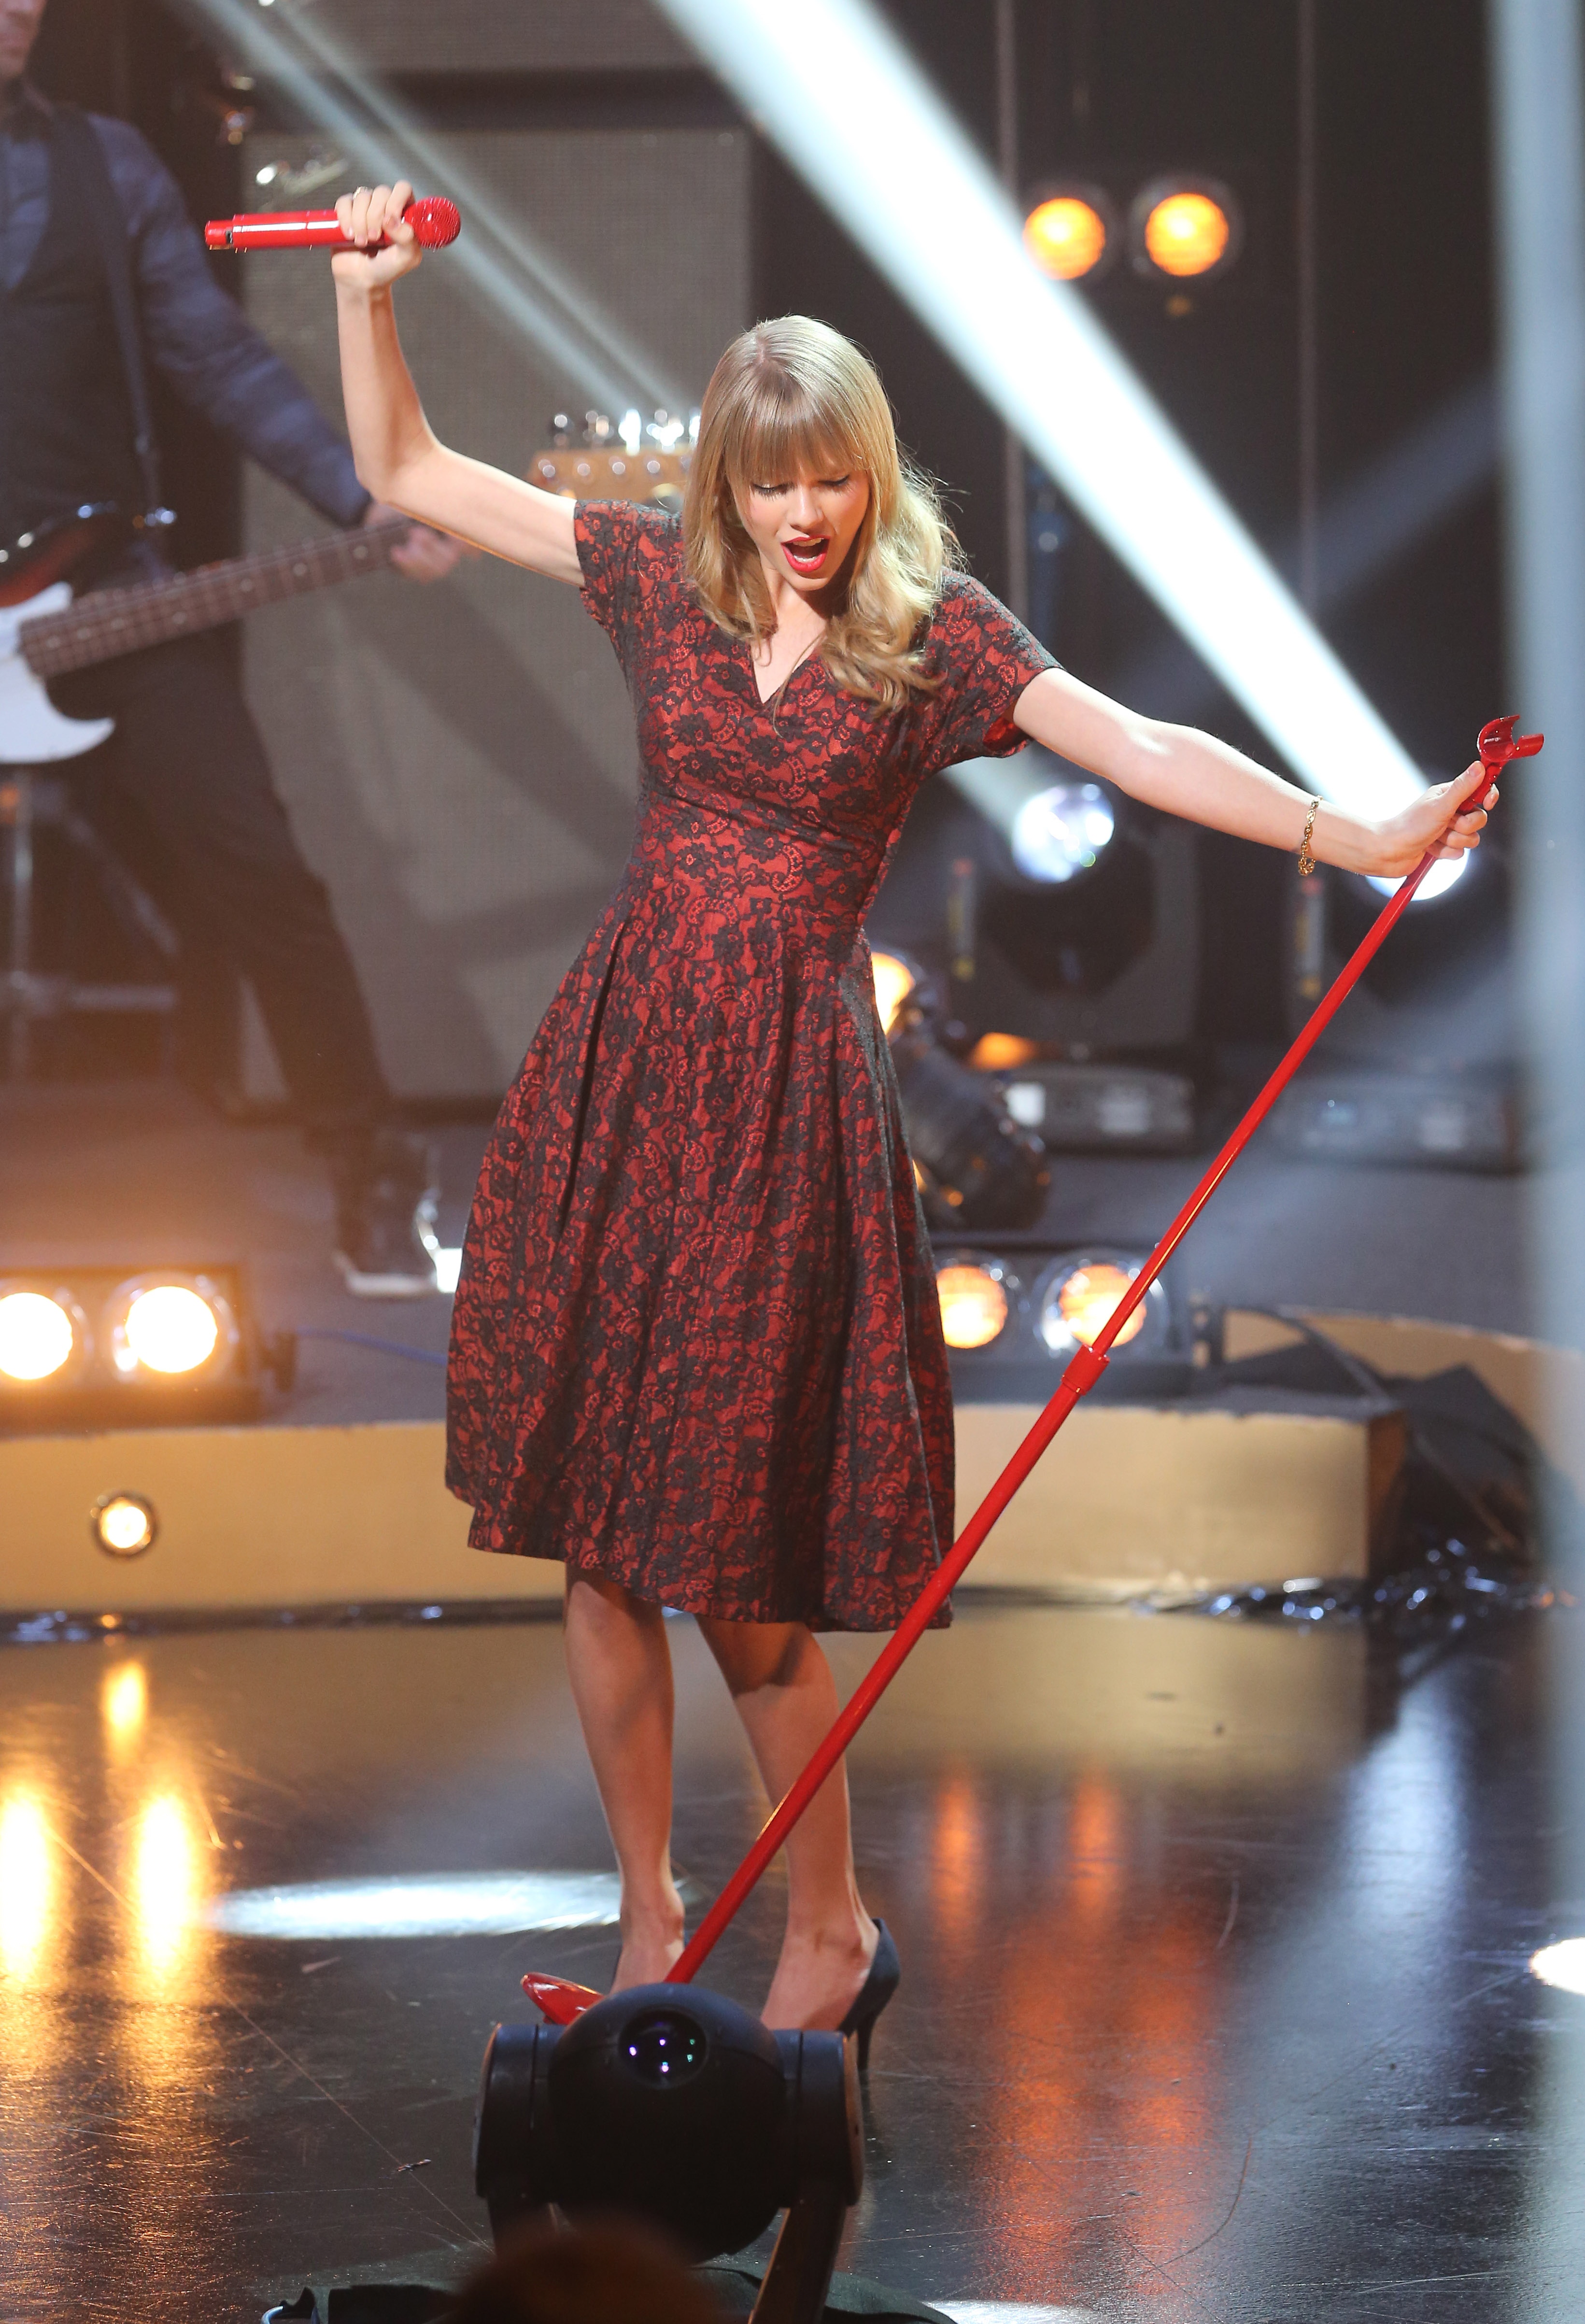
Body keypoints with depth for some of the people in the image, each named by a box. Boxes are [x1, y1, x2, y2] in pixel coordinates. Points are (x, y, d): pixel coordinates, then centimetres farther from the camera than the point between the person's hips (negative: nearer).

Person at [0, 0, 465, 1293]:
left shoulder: (105, 166, 9)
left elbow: (221, 359, 8)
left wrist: (366, 504, -2)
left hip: (104, 594, 2)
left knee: (257, 880, -5)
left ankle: (381, 1193, 3)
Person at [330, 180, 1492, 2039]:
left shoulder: (934, 632, -1)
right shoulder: (659, 579, 6)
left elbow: (1142, 752, -10)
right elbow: (405, 474, 11)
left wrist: (1356, 836, -21)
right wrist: (366, 297, -2)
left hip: (784, 1096, -3)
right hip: (618, 1066, 3)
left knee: (734, 1558, -4)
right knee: (595, 1529, 4)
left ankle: (831, 1936, 13)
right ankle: (647, 1922, 17)